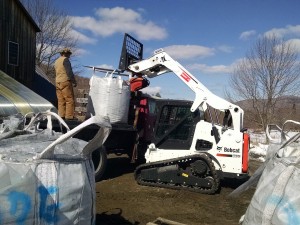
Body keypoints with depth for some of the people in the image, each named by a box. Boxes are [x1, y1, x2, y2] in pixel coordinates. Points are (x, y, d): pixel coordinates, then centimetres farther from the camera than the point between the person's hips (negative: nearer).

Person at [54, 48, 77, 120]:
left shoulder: (56, 61, 21)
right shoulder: (65, 59, -5)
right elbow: (69, 72, -12)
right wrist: (74, 81, -6)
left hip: (57, 82, 9)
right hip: (65, 82, -9)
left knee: (61, 100, 7)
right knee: (70, 100, -7)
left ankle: (61, 115, 6)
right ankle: (69, 116, -11)